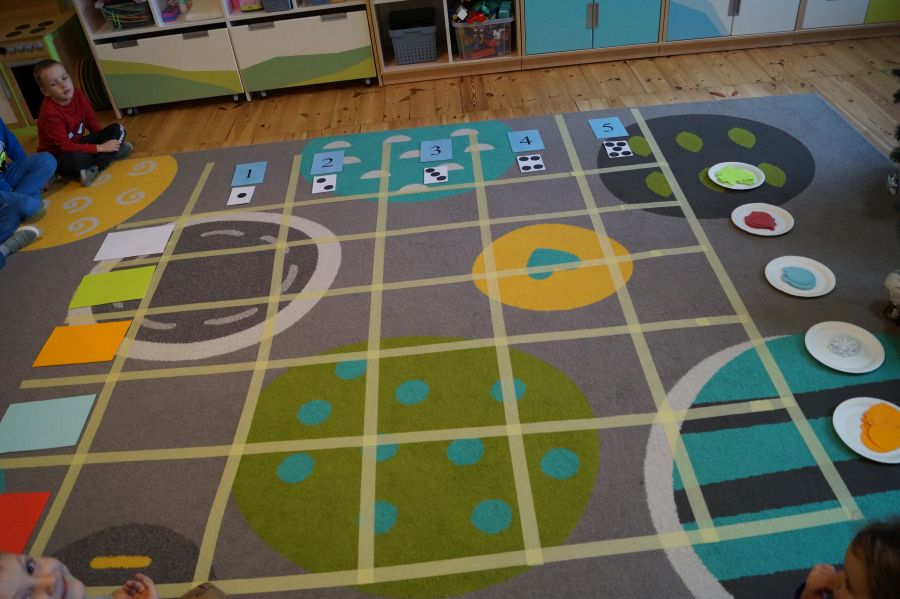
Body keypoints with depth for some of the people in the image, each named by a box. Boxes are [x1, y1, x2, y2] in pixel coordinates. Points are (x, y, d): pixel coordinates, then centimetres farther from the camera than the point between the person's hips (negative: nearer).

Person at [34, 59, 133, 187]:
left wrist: (104, 140, -8)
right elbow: (66, 147, -27)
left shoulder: (77, 94, -8)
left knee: (117, 129, -6)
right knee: (73, 160, -43)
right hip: (58, 155, -8)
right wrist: (100, 148, -27)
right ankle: (113, 153, -19)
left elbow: (91, 121, 5)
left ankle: (95, 169, -23)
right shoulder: (50, 113, -26)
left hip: (78, 143, 8)